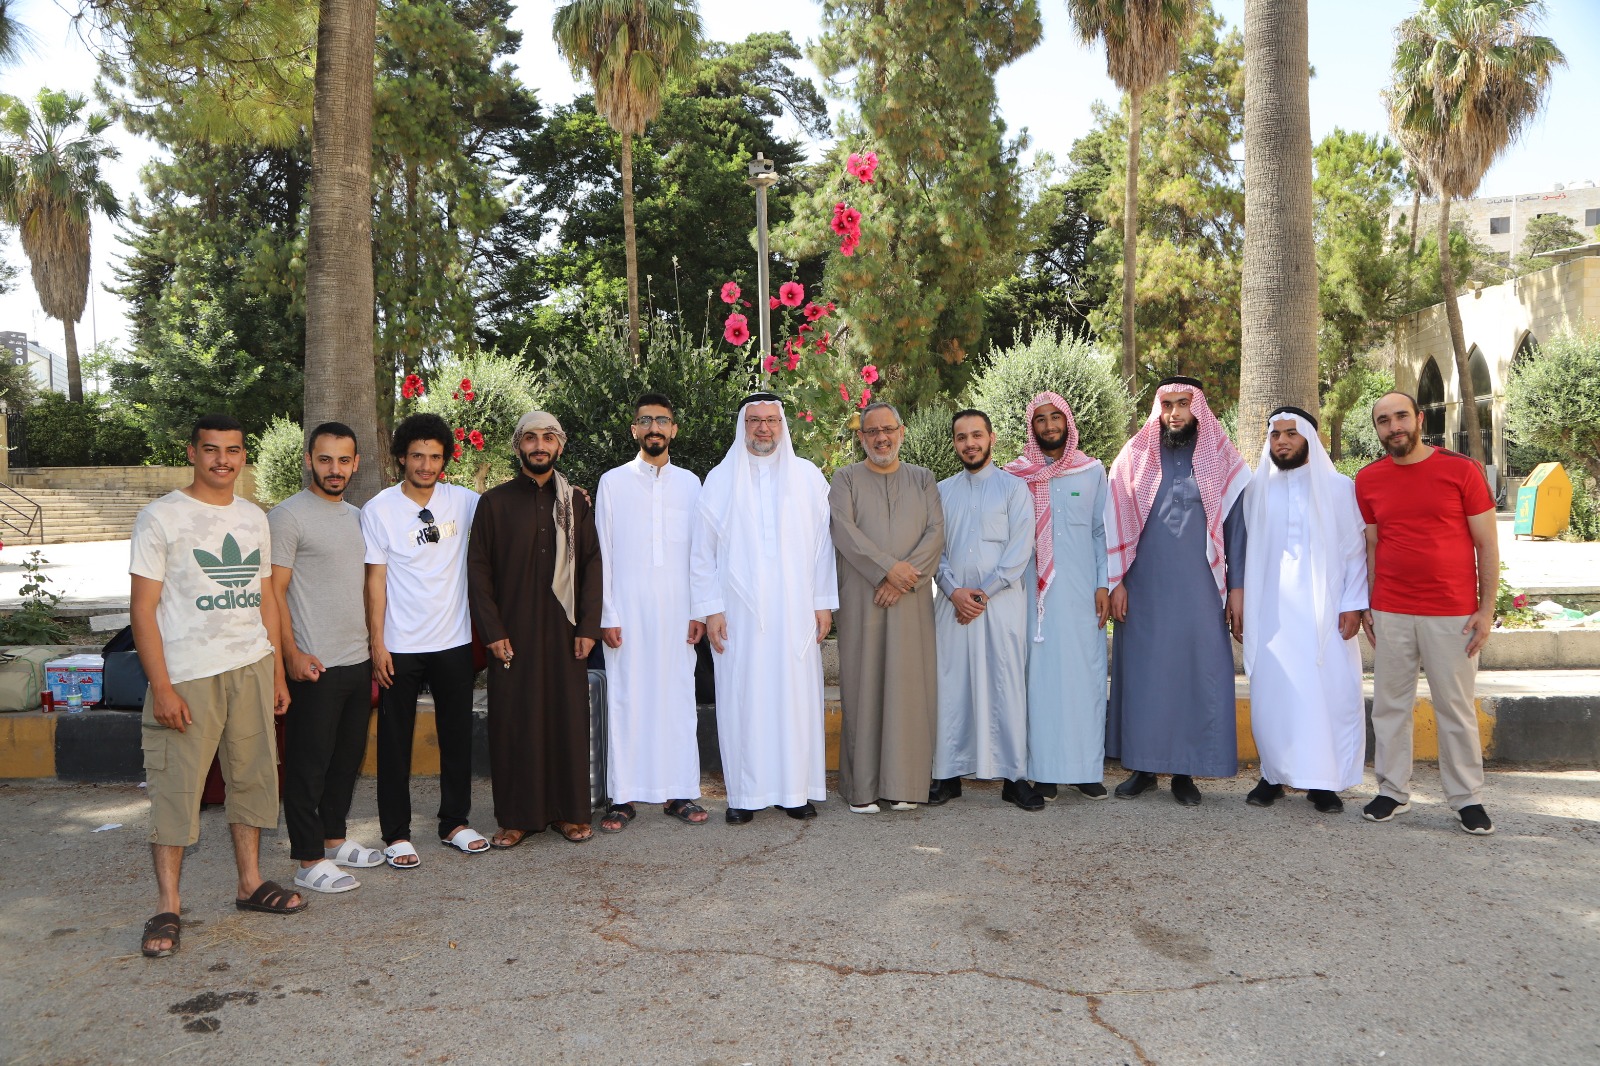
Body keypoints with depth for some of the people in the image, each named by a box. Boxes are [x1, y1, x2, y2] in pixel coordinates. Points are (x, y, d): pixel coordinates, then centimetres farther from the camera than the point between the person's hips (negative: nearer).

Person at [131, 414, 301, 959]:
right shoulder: (161, 516, -4)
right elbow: (143, 608, -8)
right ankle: (168, 909, 7)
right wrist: (161, 687, -14)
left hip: (251, 669, 6)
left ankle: (251, 884, 25)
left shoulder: (254, 517, 13)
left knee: (253, 776, 11)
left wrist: (277, 672, 14)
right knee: (176, 788, -3)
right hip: (188, 675, -5)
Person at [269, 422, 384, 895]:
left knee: (348, 757, 16)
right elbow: (273, 590, -12)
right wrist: (292, 653, -18)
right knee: (309, 763, 0)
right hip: (315, 664, -8)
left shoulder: (359, 517, 14)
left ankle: (335, 838, 30)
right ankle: (309, 861, 9)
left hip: (358, 660, 8)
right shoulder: (288, 516, -9)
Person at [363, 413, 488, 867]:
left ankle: (455, 821, 27)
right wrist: (377, 645, -8)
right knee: (395, 741, 6)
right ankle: (396, 834, 17)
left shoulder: (462, 501, 1)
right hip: (400, 646, -3)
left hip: (454, 642, 3)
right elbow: (376, 581, -5)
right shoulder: (379, 510, -6)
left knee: (457, 735, 12)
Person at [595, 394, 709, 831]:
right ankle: (624, 797, 6)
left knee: (678, 697, 3)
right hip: (627, 610, -1)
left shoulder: (690, 483, 11)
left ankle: (679, 791, 10)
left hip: (677, 610, 2)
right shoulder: (613, 482, 6)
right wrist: (605, 615, -4)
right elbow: (601, 552, 3)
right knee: (626, 699, 0)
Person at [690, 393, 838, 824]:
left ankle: (796, 788, 12)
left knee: (796, 694, 2)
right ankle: (745, 792, 9)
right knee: (743, 698, 1)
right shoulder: (720, 480, 6)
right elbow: (702, 552, 4)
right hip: (739, 611, 0)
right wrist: (710, 609, -3)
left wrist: (824, 602, 1)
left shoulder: (808, 477, 8)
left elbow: (822, 543, 6)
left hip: (795, 611, 1)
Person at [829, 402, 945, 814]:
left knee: (909, 686, 0)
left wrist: (905, 576, -12)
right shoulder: (846, 479, 9)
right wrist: (889, 566, -16)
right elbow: (843, 530, -7)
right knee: (863, 686, -2)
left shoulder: (923, 480, 14)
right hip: (861, 599, -1)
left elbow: (936, 532, 2)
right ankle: (862, 786, 3)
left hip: (912, 600, 2)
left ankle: (903, 783, 7)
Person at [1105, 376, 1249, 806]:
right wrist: (1115, 581, -1)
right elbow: (1116, 525, 5)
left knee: (1197, 674, 1)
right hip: (1143, 591, 1)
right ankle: (1142, 766, 16)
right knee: (1142, 674, 4)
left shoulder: (1222, 462, 4)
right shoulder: (1134, 458, 5)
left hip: (1199, 592, 0)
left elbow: (1236, 527, 4)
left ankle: (1185, 771, 13)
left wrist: (1236, 588, -1)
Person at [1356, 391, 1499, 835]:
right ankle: (1393, 790, 19)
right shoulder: (1368, 480, 6)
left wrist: (1487, 609, -4)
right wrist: (1366, 606, 9)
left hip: (1453, 615, -2)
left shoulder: (1461, 470, -2)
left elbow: (1487, 544, 0)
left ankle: (1467, 799, 17)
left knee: (1456, 708, 5)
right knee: (1390, 705, 7)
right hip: (1391, 615, 3)